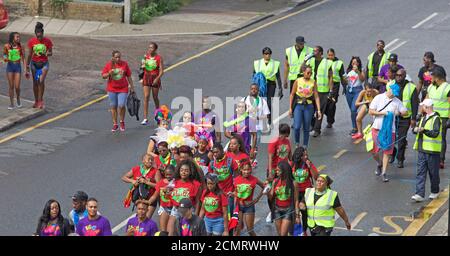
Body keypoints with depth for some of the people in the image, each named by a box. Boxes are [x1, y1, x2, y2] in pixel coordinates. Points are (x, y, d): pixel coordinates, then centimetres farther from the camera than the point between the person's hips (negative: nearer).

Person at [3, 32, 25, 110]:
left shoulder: (20, 47, -5)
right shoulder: (7, 46, -5)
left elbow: (23, 59, 0)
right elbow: (4, 54, 11)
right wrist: (5, 58, -12)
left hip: (18, 66, 0)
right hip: (10, 66, 0)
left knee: (17, 86, -3)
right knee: (11, 86, 4)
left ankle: (18, 100, 24)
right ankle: (11, 104, 14)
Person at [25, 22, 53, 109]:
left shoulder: (47, 41, -12)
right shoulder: (31, 41, -8)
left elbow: (51, 53, 0)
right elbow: (29, 55, 0)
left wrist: (46, 54, -24)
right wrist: (27, 67, 1)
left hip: (44, 63, -2)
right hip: (34, 63, 2)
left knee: (41, 81, -15)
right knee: (35, 82, 8)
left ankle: (40, 100, -1)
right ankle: (36, 101, 21)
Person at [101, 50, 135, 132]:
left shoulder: (124, 64, -1)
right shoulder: (108, 64, -2)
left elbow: (129, 76, 5)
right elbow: (103, 76, 0)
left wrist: (132, 87, 5)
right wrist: (109, 73, -21)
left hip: (123, 89, -1)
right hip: (112, 89, 1)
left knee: (121, 105, -10)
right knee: (113, 106, 6)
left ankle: (122, 122, 14)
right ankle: (115, 124, 15)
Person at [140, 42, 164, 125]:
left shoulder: (159, 58, -5)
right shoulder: (146, 56, 5)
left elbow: (161, 71, -8)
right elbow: (143, 68, 14)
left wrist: (157, 79, -20)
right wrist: (143, 64, -8)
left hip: (155, 78, -2)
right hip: (146, 78, 2)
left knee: (155, 97, 10)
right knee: (146, 97, -9)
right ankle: (145, 118, -12)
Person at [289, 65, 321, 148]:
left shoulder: (313, 82, -1)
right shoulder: (298, 81, -2)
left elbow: (316, 97, 0)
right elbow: (292, 95, 4)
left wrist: (318, 110, -6)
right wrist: (290, 108, 1)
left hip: (308, 106, 1)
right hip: (298, 105, -1)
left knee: (306, 129, 5)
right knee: (297, 127, -12)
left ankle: (305, 146, 17)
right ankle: (297, 143, 11)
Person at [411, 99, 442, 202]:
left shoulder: (435, 119, -11)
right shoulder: (423, 118, 14)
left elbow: (435, 133, -21)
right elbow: (417, 129, 21)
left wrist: (424, 130, -32)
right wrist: (416, 129, -2)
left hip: (432, 151, -7)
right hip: (422, 150, 7)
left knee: (433, 173, 6)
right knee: (420, 173, -1)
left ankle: (435, 192, 24)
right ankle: (419, 194, -4)